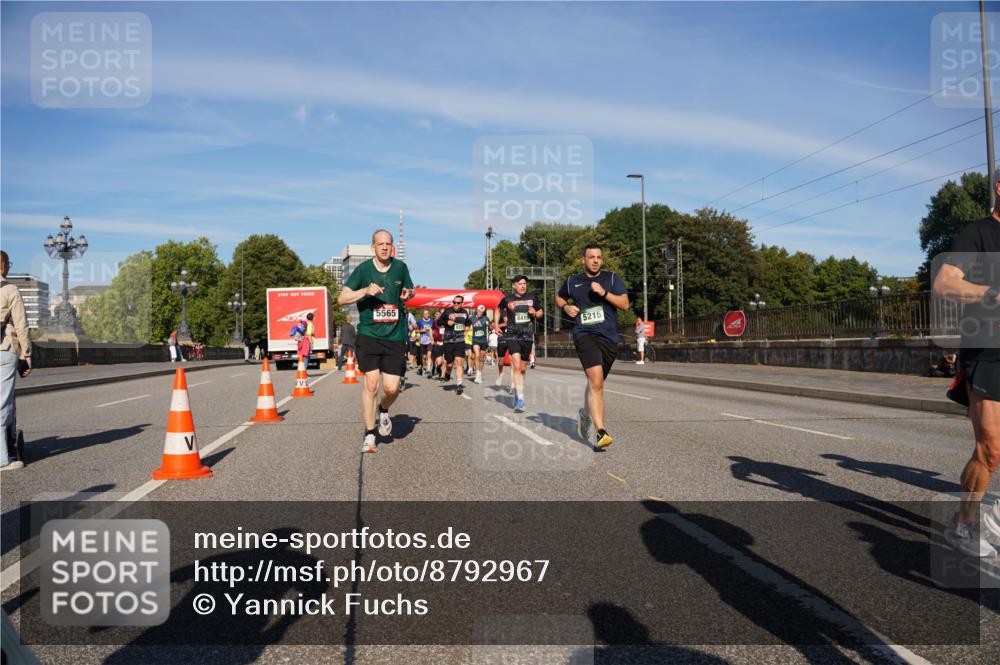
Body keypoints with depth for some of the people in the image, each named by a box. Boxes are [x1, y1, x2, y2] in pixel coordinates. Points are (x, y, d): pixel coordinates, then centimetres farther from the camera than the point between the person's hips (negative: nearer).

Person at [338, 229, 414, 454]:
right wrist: (366, 291, -20)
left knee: (392, 388, -4)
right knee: (371, 383, -9)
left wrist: (408, 293, -1)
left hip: (395, 337, 2)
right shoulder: (363, 269, -1)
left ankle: (384, 411, 33)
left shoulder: (401, 267, 6)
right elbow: (342, 298, -4)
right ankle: (369, 435, 5)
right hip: (369, 334, -2)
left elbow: (410, 291, 23)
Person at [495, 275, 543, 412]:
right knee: (516, 366, -17)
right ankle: (520, 399, -18)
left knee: (523, 368, 11)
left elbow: (540, 312, 17)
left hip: (527, 336, 3)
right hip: (512, 336, -3)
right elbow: (498, 309, 21)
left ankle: (516, 392, 35)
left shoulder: (533, 298, 5)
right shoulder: (507, 299, 2)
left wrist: (535, 313, -5)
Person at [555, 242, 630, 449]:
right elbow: (558, 298, 28)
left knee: (596, 383, 16)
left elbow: (625, 303, -2)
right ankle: (601, 432, -24)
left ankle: (585, 414, 45)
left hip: (609, 337, 2)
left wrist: (604, 292, -15)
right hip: (585, 335, -2)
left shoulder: (612, 278, 8)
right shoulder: (572, 281, 11)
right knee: (596, 381, -21)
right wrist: (566, 307, 7)